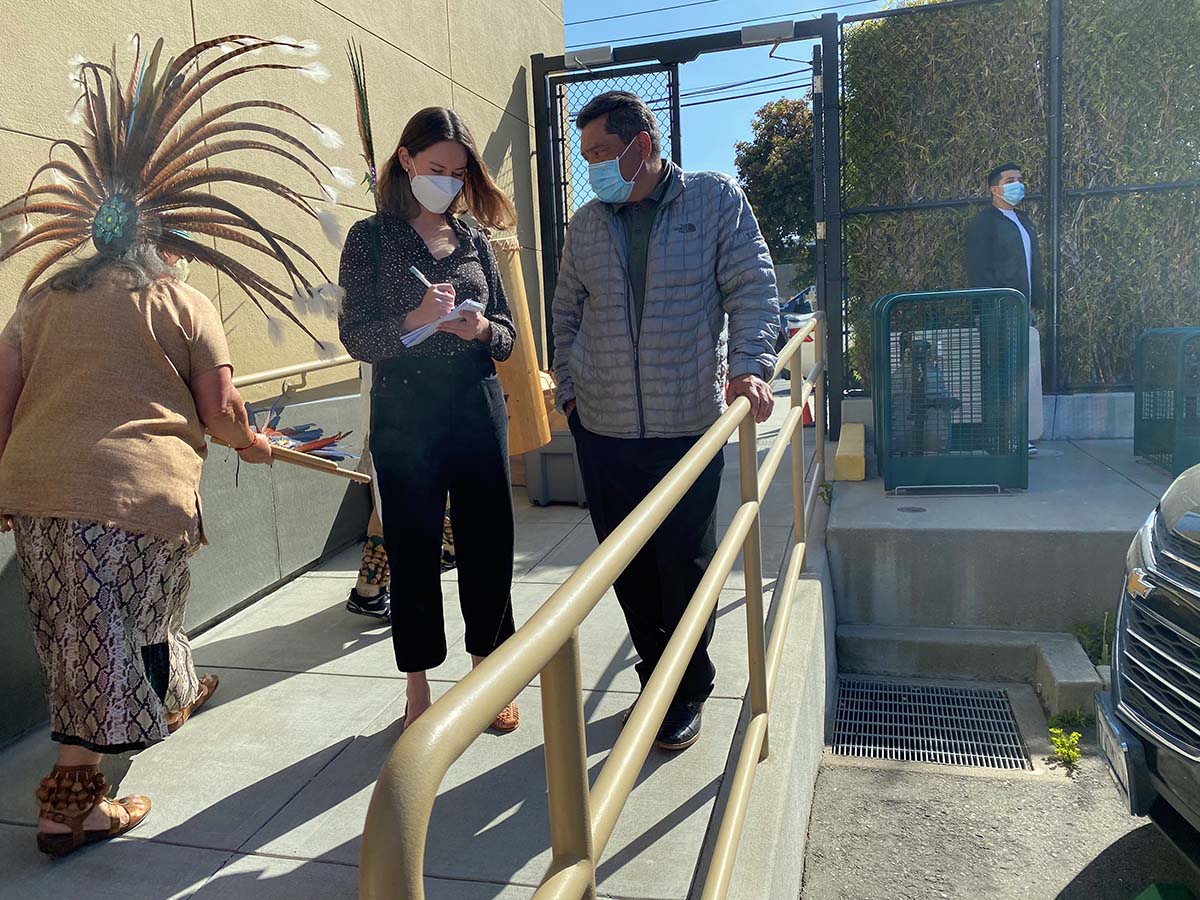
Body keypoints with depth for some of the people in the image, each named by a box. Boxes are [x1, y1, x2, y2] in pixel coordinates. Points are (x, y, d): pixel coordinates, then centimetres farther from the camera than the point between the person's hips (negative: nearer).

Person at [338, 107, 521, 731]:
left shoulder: (473, 238, 10)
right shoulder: (372, 237, 1)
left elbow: (506, 332, 11)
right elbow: (355, 336, -5)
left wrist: (482, 329, -12)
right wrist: (413, 321, -22)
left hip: (478, 407, 3)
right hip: (404, 414, -3)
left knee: (488, 546, 7)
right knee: (415, 555, 4)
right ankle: (418, 694, 22)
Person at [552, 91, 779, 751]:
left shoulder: (716, 199, 2)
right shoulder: (586, 224, 11)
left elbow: (753, 288, -2)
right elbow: (567, 314, 18)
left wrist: (748, 367, -17)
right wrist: (570, 389, 8)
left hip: (688, 424, -3)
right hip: (602, 427, 3)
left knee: (685, 565, 4)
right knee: (627, 565, 10)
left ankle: (689, 692, 24)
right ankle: (656, 675, 30)